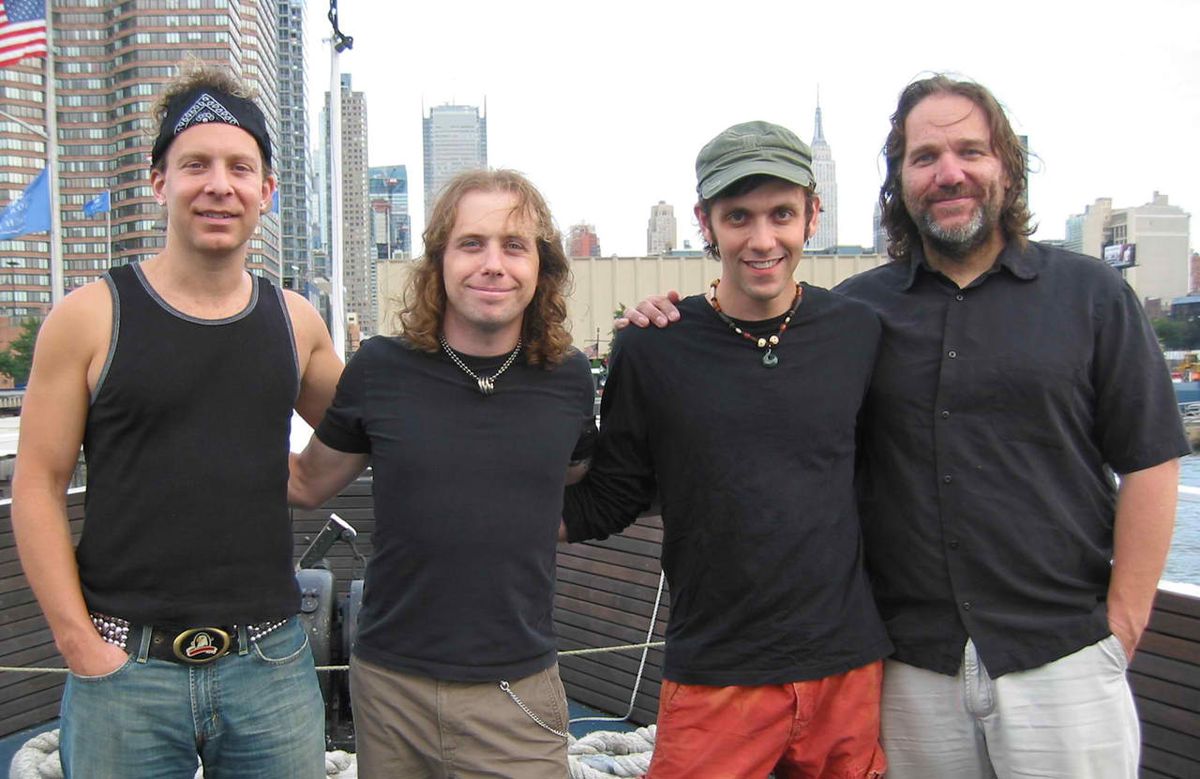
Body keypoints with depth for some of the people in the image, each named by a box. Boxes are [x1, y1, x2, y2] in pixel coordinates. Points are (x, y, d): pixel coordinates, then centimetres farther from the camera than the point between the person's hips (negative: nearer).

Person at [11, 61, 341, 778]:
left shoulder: (297, 322, 5)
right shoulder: (90, 317, -4)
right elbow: (37, 487, -3)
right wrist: (79, 642, -8)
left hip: (271, 663, 3)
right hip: (125, 667, -2)